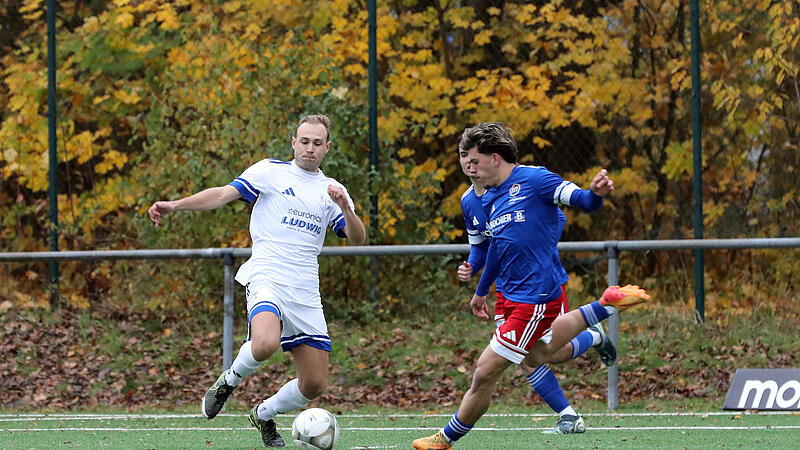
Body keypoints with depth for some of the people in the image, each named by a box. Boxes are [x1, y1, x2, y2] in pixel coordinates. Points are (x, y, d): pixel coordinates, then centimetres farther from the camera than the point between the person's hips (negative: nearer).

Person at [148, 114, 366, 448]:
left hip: (306, 293, 4)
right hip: (266, 279, -4)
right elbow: (224, 194, 0)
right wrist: (175, 205, -13)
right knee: (265, 344, -35)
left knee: (314, 385, 0)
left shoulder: (332, 190, 16)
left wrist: (345, 208, -13)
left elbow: (358, 239, 7)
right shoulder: (271, 171, 6)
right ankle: (229, 380, -2)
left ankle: (264, 415, 29)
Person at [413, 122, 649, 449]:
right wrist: (481, 291, 34)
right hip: (514, 296, 9)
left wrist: (596, 193, -40)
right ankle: (605, 306, 32)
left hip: (535, 298, -9)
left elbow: (582, 201, -16)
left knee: (485, 373, -4)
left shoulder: (533, 179, -13)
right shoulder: (489, 200, 11)